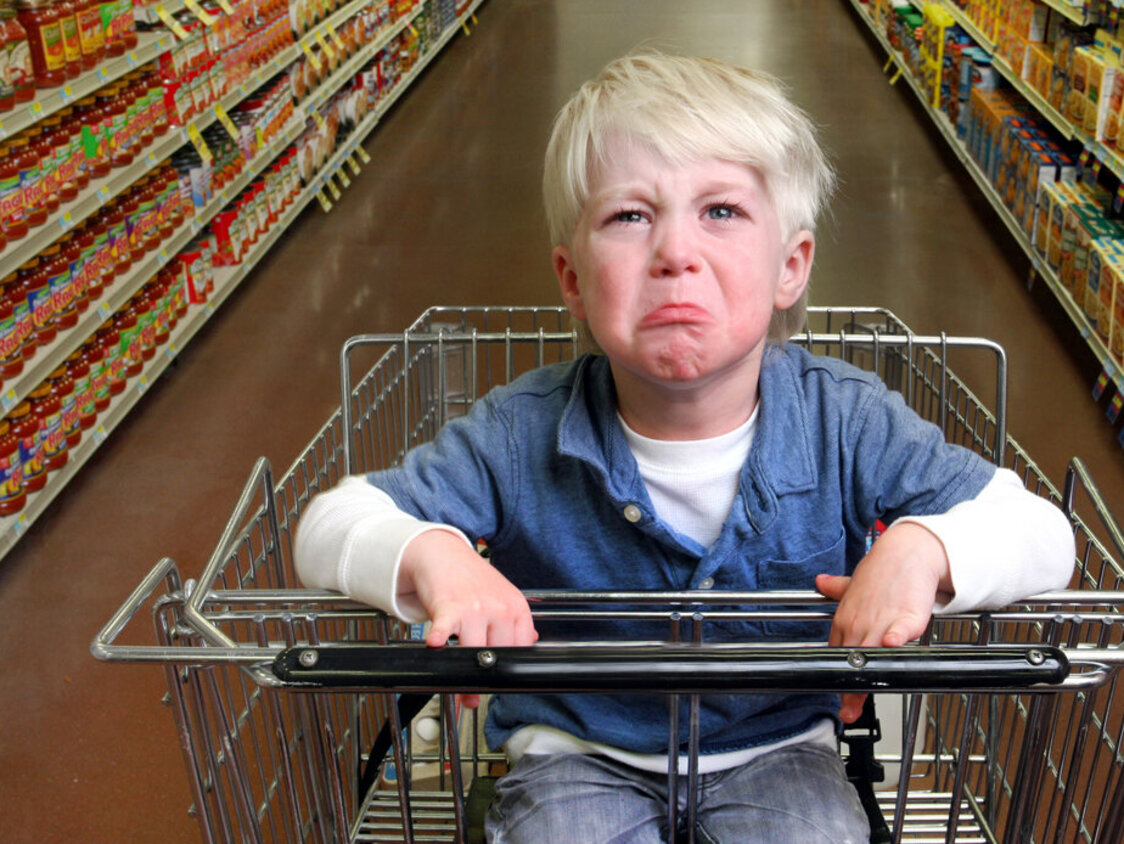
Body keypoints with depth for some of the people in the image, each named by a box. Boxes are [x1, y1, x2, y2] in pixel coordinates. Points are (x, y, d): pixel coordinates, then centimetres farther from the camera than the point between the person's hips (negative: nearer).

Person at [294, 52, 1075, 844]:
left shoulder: (844, 422, -16)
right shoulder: (524, 436, -17)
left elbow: (1042, 533, -11)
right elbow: (330, 525, -10)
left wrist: (923, 548, -32)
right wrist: (428, 554, -33)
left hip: (777, 747, 1)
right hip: (578, 749, -1)